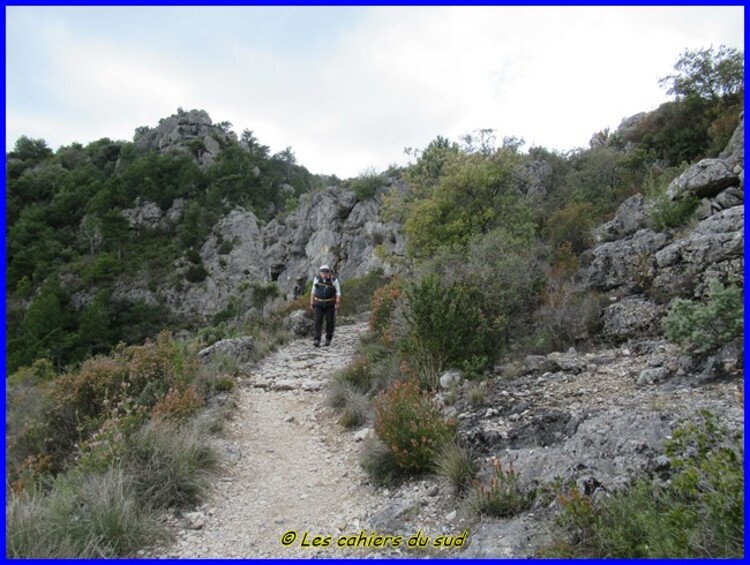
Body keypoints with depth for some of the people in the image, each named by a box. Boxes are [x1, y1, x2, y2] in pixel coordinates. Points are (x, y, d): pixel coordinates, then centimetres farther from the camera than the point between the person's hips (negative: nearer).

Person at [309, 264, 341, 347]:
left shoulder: (334, 280, -5)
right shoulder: (317, 279, 1)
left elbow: (338, 292, -1)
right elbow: (313, 291, 10)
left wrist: (337, 302, -13)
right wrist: (311, 303, 8)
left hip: (330, 304, -1)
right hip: (318, 304, 1)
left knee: (330, 321, 2)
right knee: (318, 321, -9)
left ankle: (328, 339, 18)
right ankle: (316, 340, -14)